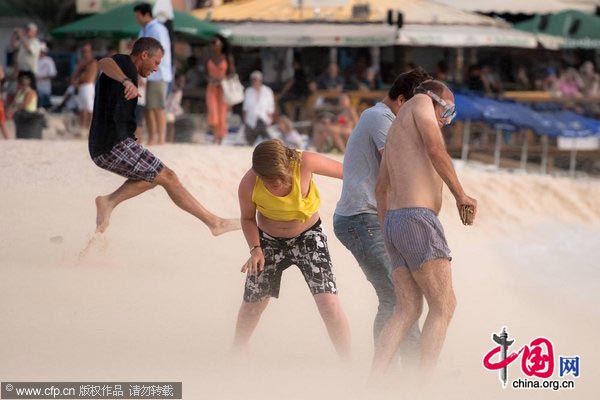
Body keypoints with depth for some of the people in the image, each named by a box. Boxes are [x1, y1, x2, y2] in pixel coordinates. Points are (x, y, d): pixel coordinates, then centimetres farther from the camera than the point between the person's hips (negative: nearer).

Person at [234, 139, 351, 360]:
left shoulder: (304, 163, -30)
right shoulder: (249, 185, -25)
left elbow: (345, 170, -16)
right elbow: (248, 218, -6)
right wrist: (255, 248, -19)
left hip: (308, 237, -1)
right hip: (269, 241, 2)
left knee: (328, 301, -17)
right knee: (252, 305, 12)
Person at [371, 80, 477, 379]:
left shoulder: (396, 131, 27)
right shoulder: (420, 102, 3)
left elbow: (381, 189, 31)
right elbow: (436, 149, -13)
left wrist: (389, 239, 35)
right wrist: (460, 195, -9)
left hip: (395, 224, 9)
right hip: (417, 222, -9)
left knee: (407, 311, 7)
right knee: (444, 307, -4)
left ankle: (373, 382, -3)